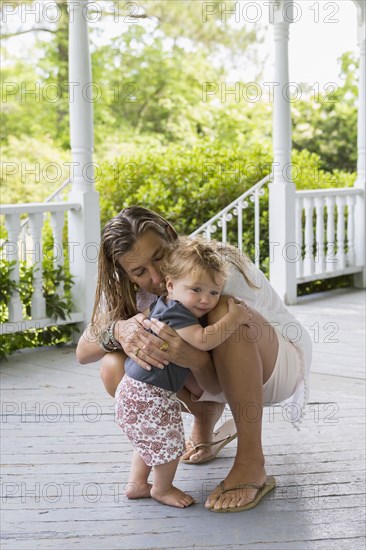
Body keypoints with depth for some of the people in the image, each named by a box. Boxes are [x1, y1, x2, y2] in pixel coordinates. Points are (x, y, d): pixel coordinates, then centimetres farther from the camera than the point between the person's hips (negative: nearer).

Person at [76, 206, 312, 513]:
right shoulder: (128, 289, -14)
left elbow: (217, 382, -29)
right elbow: (83, 352, -20)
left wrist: (196, 359, -52)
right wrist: (118, 331, -41)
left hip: (280, 360, -5)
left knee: (225, 315, -39)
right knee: (114, 368, -19)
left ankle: (252, 464, -29)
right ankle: (207, 415, 11)